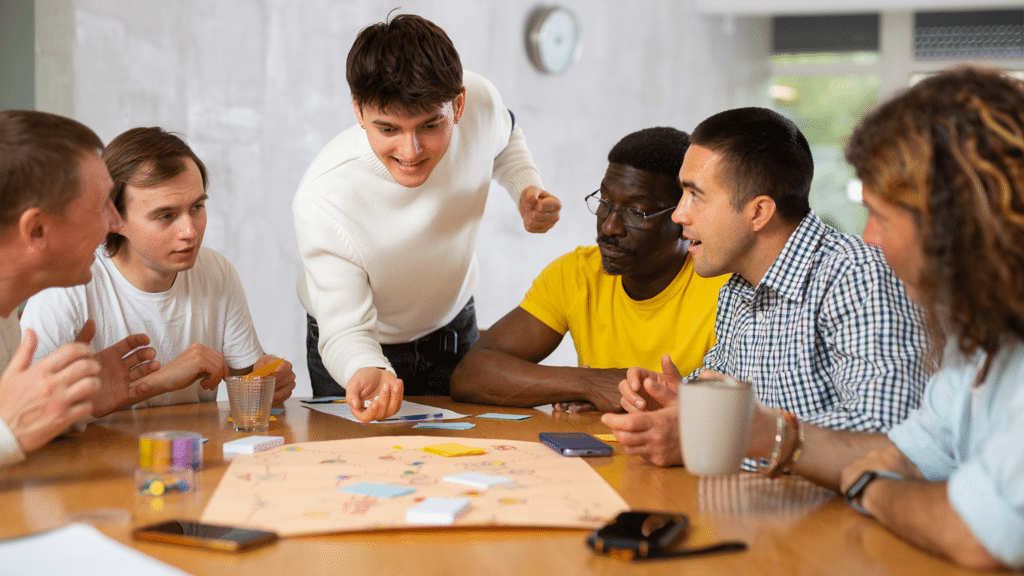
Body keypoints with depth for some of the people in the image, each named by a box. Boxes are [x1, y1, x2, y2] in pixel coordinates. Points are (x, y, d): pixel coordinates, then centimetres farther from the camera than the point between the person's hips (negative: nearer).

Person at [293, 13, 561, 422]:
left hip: (454, 325, 4)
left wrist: (527, 189, -19)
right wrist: (367, 372, -52)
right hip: (358, 355, -3)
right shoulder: (321, 202, -38)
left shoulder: (478, 101, -27)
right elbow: (346, 330, -30)